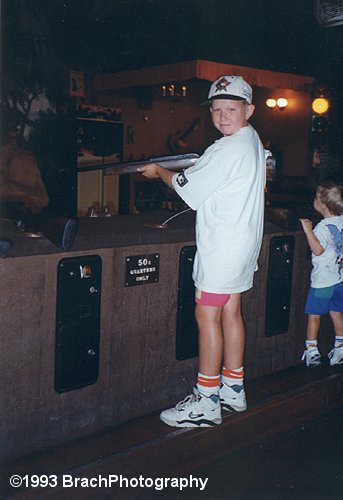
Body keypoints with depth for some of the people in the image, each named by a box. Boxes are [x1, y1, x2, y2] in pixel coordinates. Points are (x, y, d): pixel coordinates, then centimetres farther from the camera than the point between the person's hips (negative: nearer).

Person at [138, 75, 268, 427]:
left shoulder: (227, 150, -17)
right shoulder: (253, 141, 13)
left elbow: (188, 188, -11)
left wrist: (159, 171, 4)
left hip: (221, 246, -10)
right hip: (244, 240, 10)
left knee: (206, 316, -5)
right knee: (230, 313, 14)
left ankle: (206, 403, 2)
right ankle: (233, 391, 25)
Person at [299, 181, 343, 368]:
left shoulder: (323, 227, -19)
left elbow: (318, 250, -30)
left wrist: (308, 230, -29)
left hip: (322, 280, -7)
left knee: (314, 314, 4)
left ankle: (311, 350, 9)